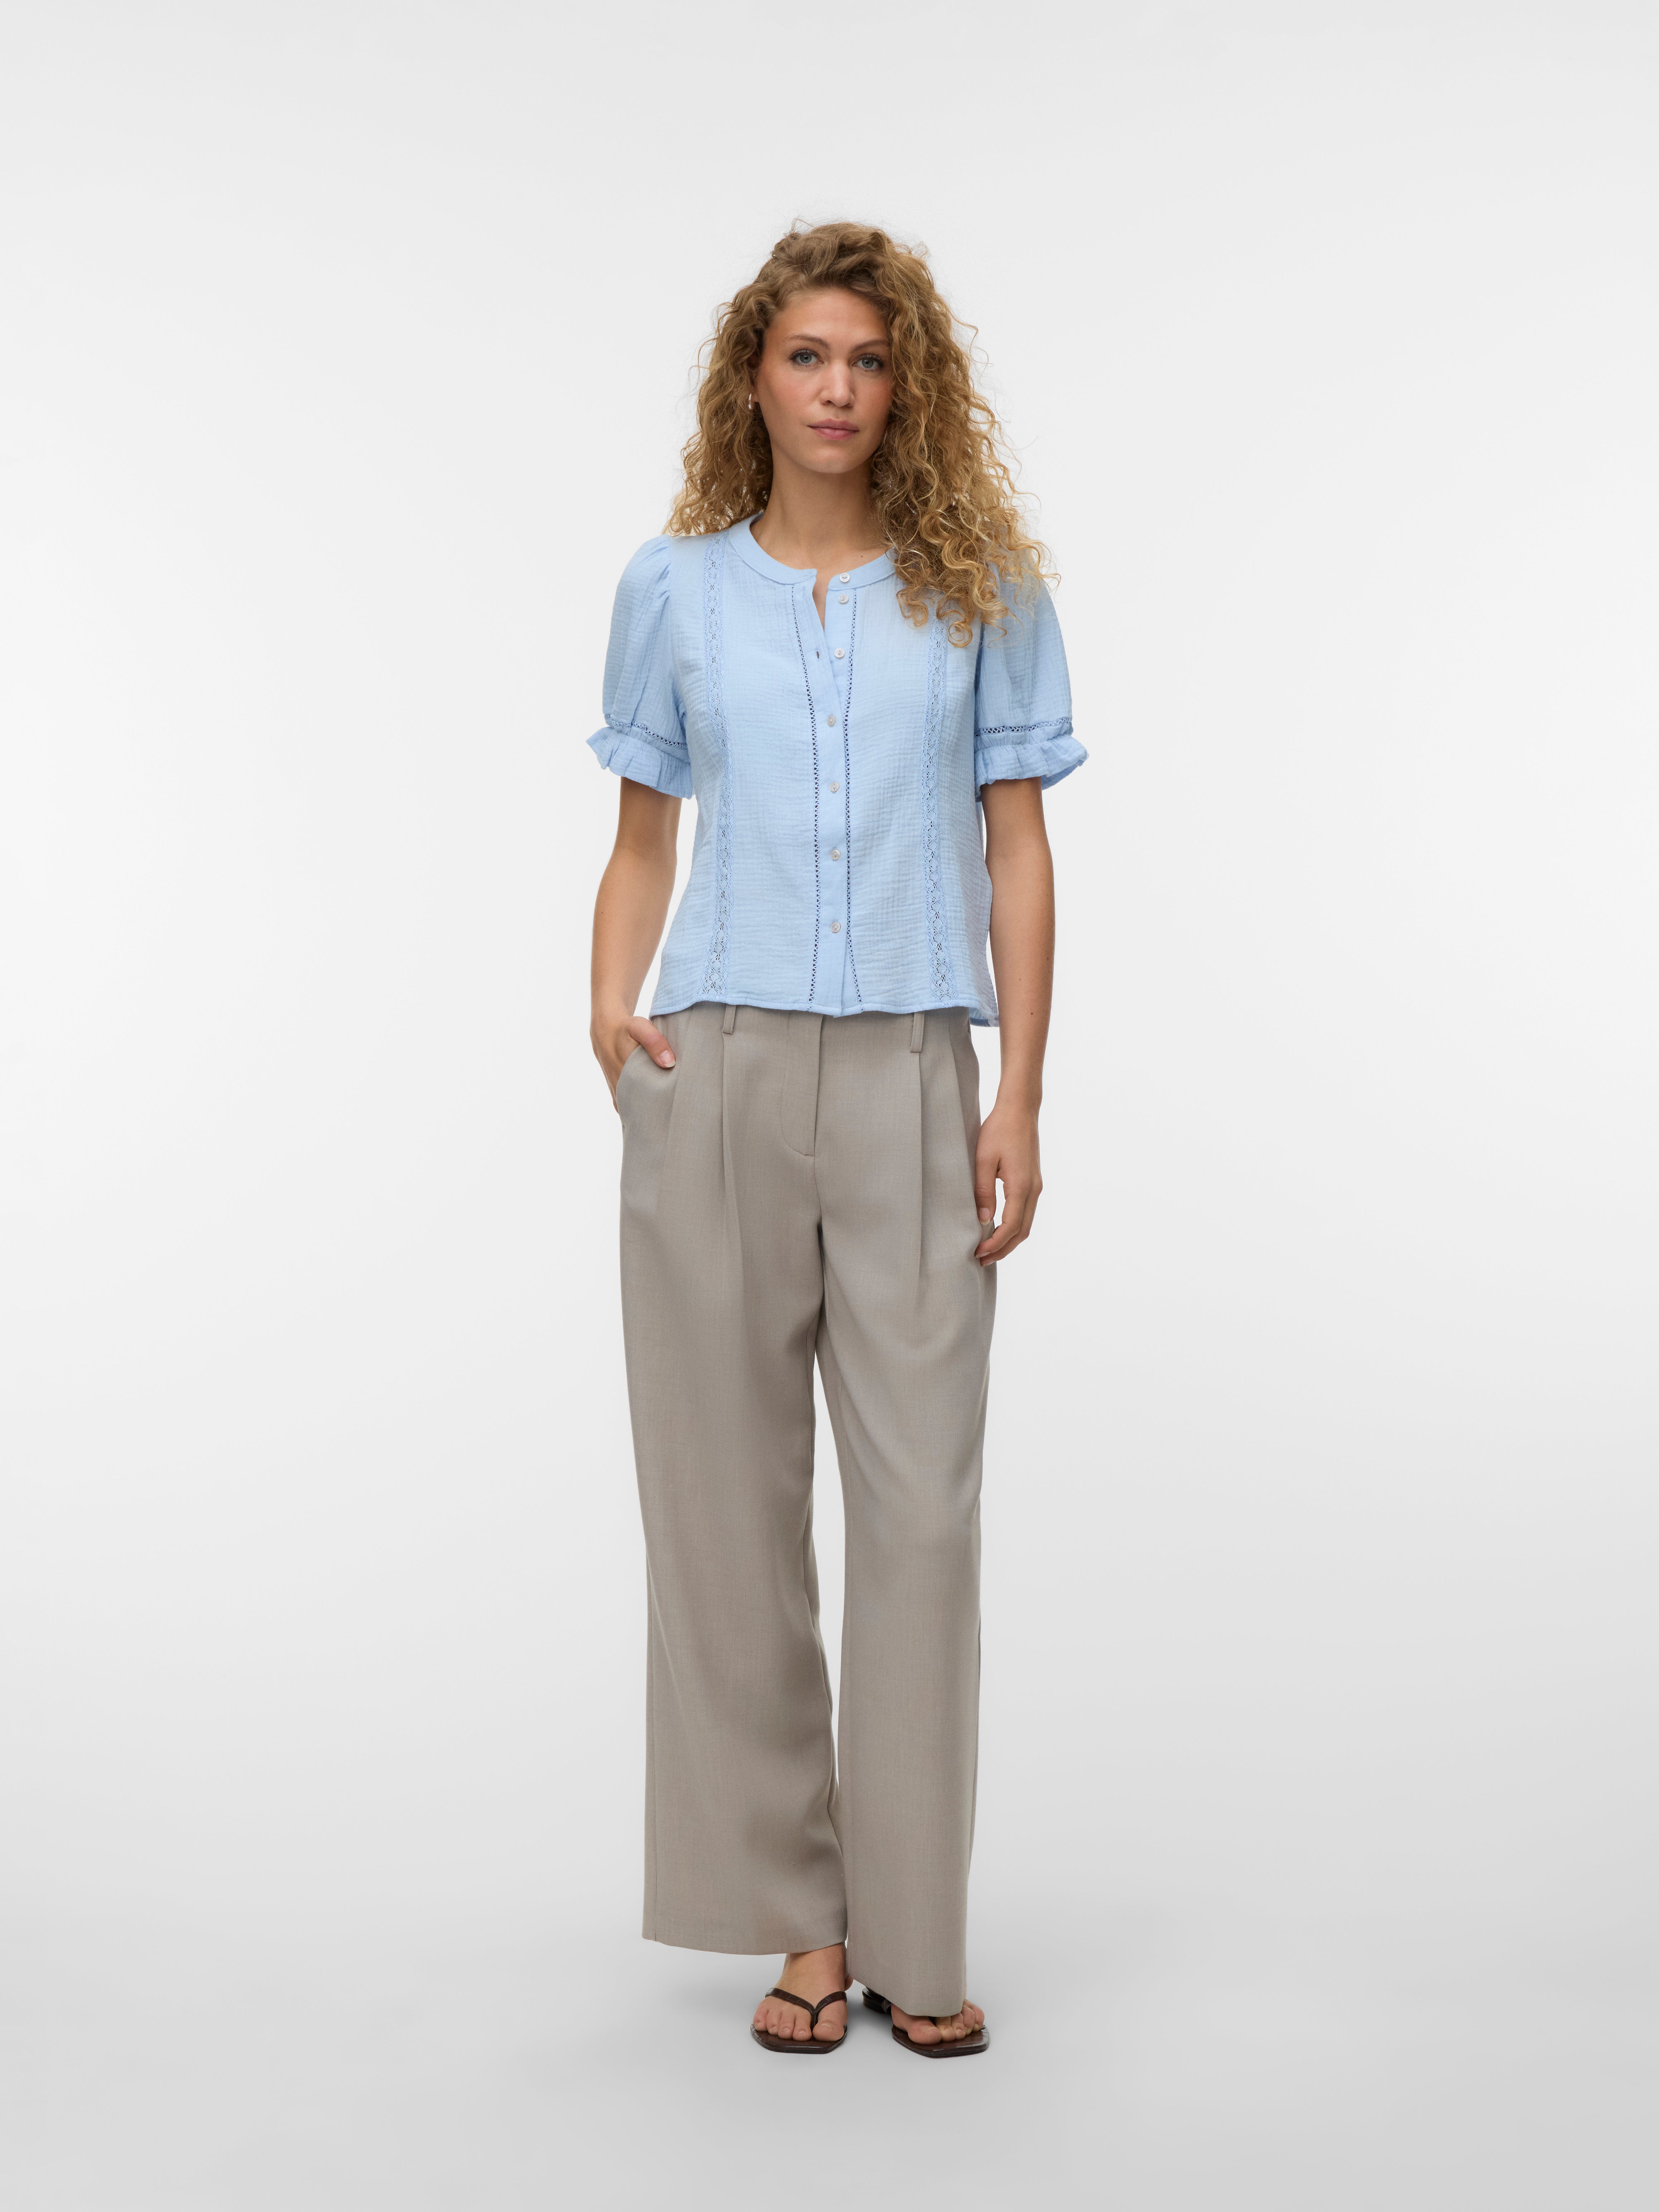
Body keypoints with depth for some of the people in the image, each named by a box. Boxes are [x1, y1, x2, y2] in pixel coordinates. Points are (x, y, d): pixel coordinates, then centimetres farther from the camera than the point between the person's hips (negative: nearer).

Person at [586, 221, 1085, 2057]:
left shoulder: (980, 588, 7)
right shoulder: (675, 587, 9)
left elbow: (1017, 852, 5)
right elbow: (643, 839, 14)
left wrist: (1021, 1102, -2)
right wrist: (611, 1009, -4)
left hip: (910, 1082, -1)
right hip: (717, 1079, 1)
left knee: (922, 1503, -1)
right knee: (732, 1495, 4)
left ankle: (914, 1935, 12)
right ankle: (794, 1915, 18)